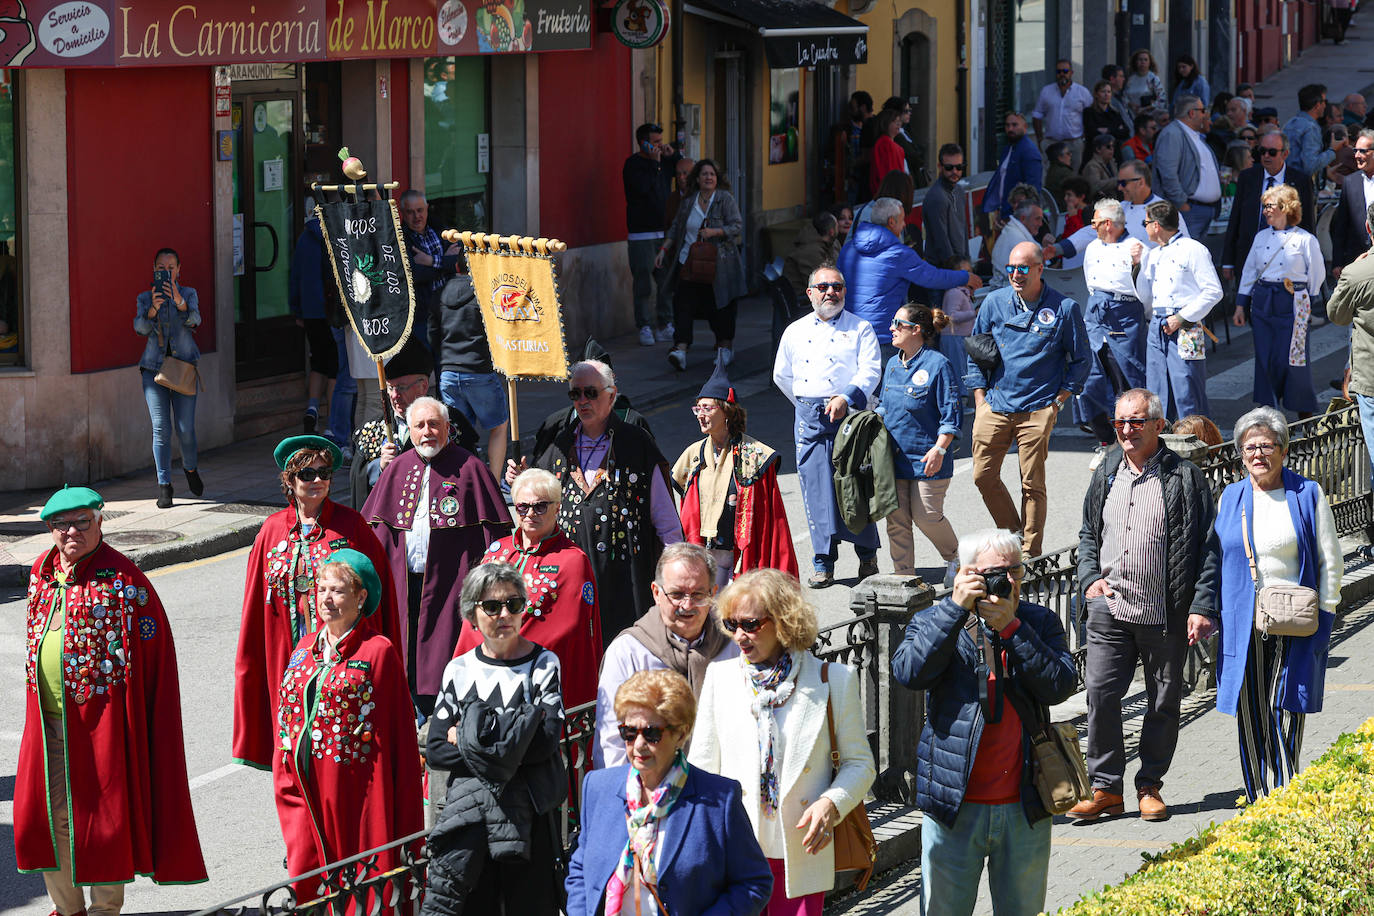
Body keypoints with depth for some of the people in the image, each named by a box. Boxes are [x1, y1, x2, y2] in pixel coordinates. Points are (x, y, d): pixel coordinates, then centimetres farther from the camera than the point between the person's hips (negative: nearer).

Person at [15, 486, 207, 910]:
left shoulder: (122, 578, -11)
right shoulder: (42, 572, 10)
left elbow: (153, 648, -11)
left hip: (101, 720, -6)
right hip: (48, 723, 6)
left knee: (102, 816, 1)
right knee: (46, 815, 9)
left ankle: (105, 910, 16)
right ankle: (67, 906, 24)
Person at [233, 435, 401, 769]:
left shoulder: (351, 525, -1)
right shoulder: (273, 530, 7)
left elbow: (375, 586, -1)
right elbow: (256, 605, 12)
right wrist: (248, 662, 10)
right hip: (289, 657, 3)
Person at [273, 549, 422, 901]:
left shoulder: (378, 651, -6)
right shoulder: (306, 648, 14)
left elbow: (399, 729, -7)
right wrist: (284, 776, 9)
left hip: (353, 789, -6)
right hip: (307, 787, 6)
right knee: (306, 882, 3)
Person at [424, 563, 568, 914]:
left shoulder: (544, 665, 2)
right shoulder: (459, 671, 9)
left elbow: (544, 744, -11)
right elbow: (435, 751, 2)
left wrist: (471, 737, -8)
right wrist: (506, 750, -10)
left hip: (527, 812, -1)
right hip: (468, 803, 1)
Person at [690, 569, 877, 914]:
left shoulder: (833, 680, 0)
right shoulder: (720, 676, 6)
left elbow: (859, 764, 6)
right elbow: (702, 767, 9)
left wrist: (831, 804, -13)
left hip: (801, 854, -1)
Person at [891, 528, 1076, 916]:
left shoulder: (1040, 623, 6)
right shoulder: (934, 622, 2)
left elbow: (1059, 687, -9)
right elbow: (909, 672, -18)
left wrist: (1011, 628, -16)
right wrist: (957, 607, -21)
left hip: (1025, 809, 2)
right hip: (955, 808, -2)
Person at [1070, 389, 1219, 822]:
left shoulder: (1184, 478, -4)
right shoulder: (1105, 475, 11)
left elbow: (1207, 547, -5)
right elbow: (1088, 535, 23)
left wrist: (1202, 608, -11)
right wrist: (1091, 578, 4)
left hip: (1166, 615, -3)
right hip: (1109, 608, 3)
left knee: (1163, 702, 6)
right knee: (1100, 694, -5)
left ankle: (1149, 786, 20)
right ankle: (1106, 788, 4)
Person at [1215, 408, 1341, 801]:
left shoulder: (1308, 495, 2)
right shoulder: (1230, 499, 10)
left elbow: (1330, 560, 3)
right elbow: (1217, 562, 16)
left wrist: (1324, 618, -4)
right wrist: (1213, 614, 9)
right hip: (1244, 626, 3)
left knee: (1286, 713, -6)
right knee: (1251, 715, 2)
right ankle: (1259, 801, 11)